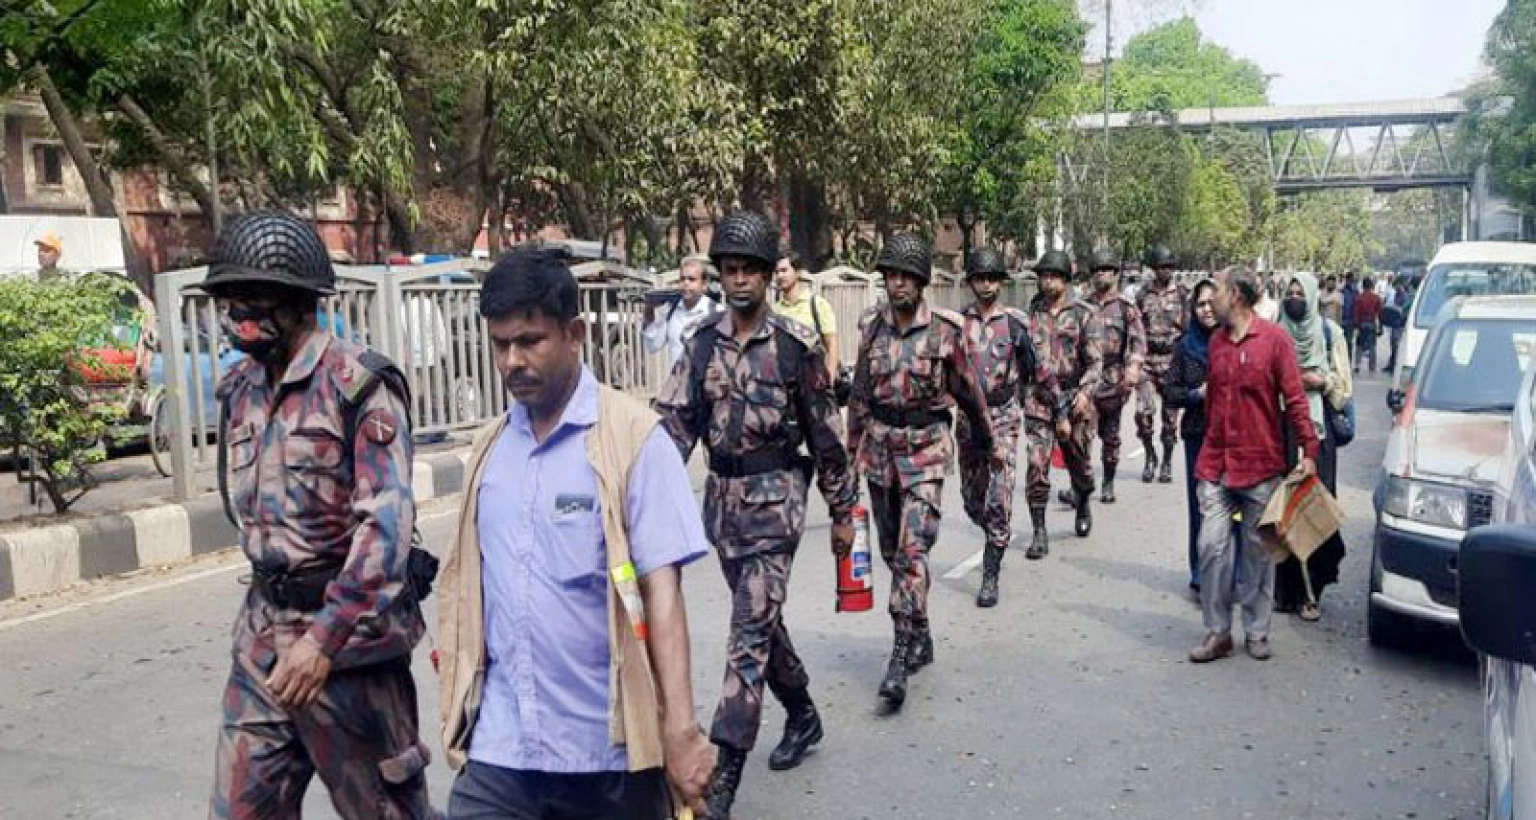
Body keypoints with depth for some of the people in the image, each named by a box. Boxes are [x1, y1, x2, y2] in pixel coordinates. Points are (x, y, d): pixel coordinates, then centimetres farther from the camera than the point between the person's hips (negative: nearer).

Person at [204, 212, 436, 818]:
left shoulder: (358, 384, -14)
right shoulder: (241, 389, 9)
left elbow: (387, 521, -22)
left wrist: (325, 637, -26)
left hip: (346, 631, -7)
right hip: (262, 631, 7)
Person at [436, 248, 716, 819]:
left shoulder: (633, 437, -10)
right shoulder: (490, 446, 6)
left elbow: (661, 591, -13)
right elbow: (467, 585, 12)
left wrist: (681, 730, -18)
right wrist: (456, 711, 12)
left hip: (609, 749, -3)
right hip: (498, 749, 4)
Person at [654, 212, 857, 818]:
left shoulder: (797, 345, -7)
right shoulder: (701, 345, 4)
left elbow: (825, 433, -2)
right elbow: (674, 422, -1)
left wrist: (842, 512, 2)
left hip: (775, 496, -5)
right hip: (722, 497, 5)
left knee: (750, 631, -9)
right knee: (761, 619, 18)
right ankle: (803, 714, 41)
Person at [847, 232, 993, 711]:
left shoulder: (945, 329, -6)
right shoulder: (871, 326, 4)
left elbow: (968, 390, 5)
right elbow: (860, 392, 11)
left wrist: (985, 440, 15)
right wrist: (852, 449, 11)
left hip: (925, 447, -4)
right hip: (879, 444, 5)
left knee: (912, 550, -14)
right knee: (892, 552, 12)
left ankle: (901, 657, -13)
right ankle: (920, 638, 30)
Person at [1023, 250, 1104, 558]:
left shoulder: (1084, 313, -2)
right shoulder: (1032, 311, 5)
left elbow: (1095, 359, -8)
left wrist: (1086, 391, -22)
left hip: (1074, 397, -1)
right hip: (1039, 399, 1)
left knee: (1079, 461, 15)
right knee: (1037, 464, -9)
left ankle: (1083, 507, 45)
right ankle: (1039, 534, -4)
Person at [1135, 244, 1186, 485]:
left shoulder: (1182, 294, 3)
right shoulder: (1144, 294, 8)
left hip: (1173, 359, -1)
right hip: (1147, 359, 1)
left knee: (1170, 414, 4)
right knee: (1143, 411, -11)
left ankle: (1166, 462, 17)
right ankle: (1149, 456, 10)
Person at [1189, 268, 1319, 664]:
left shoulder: (1274, 339, -6)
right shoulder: (1216, 341, 9)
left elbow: (1294, 398, -7)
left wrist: (1308, 450, -11)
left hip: (1261, 464, -4)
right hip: (1216, 464, 4)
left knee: (1257, 551, 7)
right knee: (1212, 546, -1)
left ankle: (1256, 632, 20)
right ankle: (1217, 632, 9)